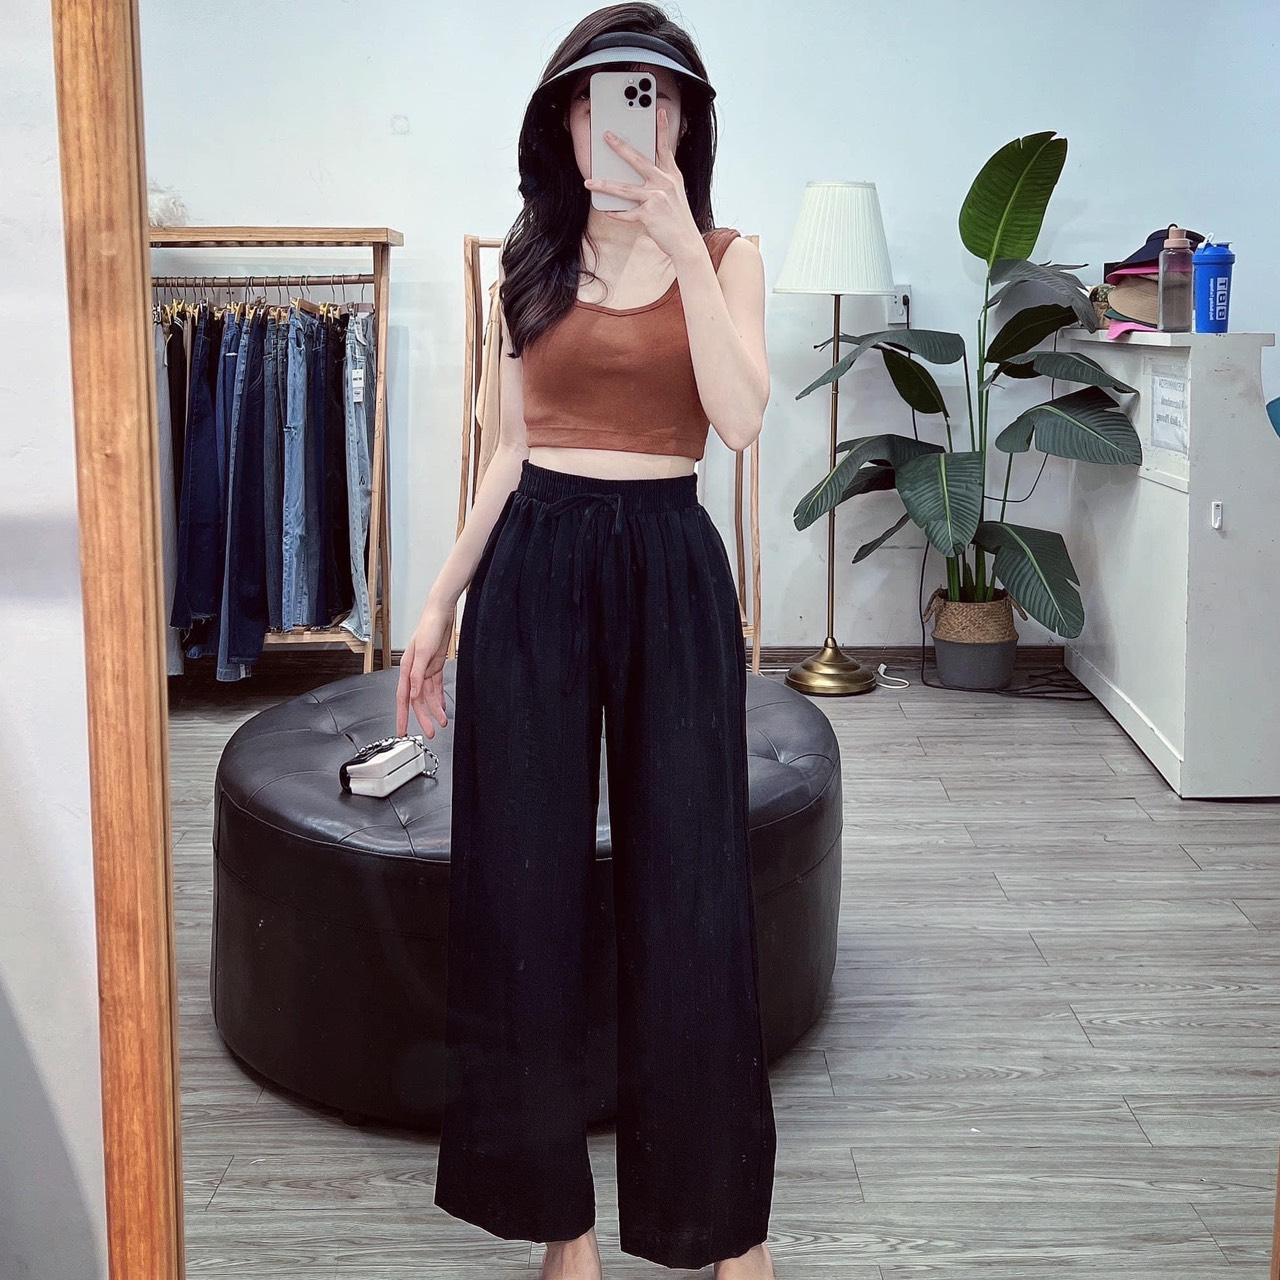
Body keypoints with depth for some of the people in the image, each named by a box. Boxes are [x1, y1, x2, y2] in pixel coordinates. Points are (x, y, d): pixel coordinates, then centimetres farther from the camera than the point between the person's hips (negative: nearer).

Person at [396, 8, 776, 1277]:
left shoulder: (723, 254, 3)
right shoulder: (530, 262, 10)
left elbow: (740, 416, -14)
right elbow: (510, 451, 11)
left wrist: (679, 243, -17)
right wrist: (439, 601, 7)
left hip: (668, 567, -2)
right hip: (533, 566, 2)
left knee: (688, 877, 1)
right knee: (521, 878, 3)